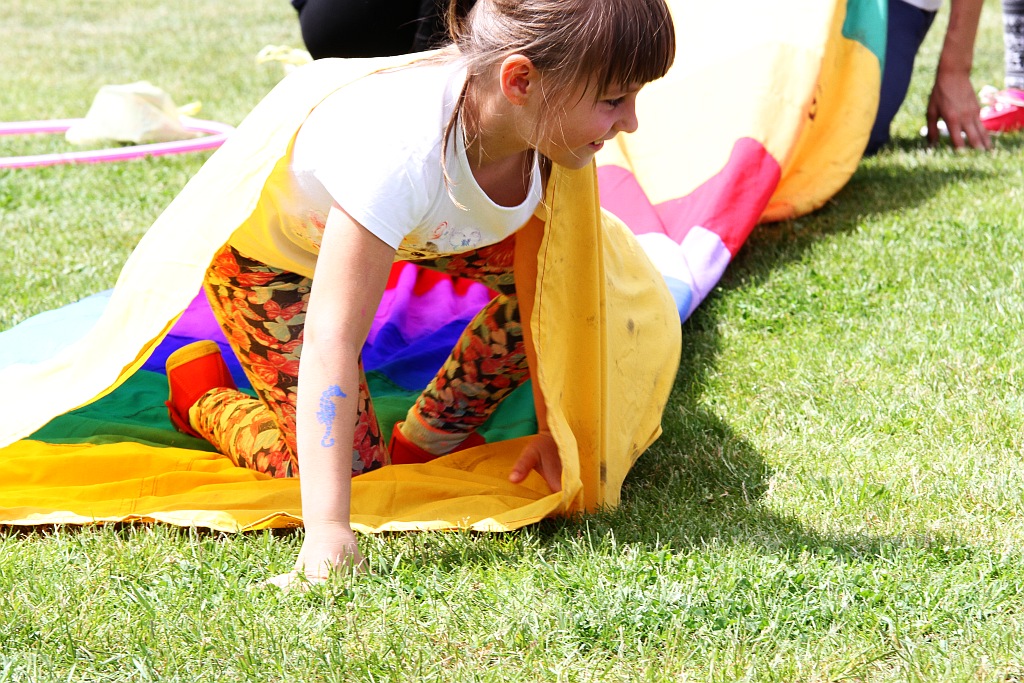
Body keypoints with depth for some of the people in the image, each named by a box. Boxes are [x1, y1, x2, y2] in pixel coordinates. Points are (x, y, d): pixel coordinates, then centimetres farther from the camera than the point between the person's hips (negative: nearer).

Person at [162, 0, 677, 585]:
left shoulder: (552, 132, -27)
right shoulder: (404, 148, -46)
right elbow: (331, 340, -45)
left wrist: (553, 428, -13)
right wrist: (328, 533, -48)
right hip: (267, 254, -6)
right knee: (352, 468, -10)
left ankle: (431, 438, 8)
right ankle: (201, 393, 19)